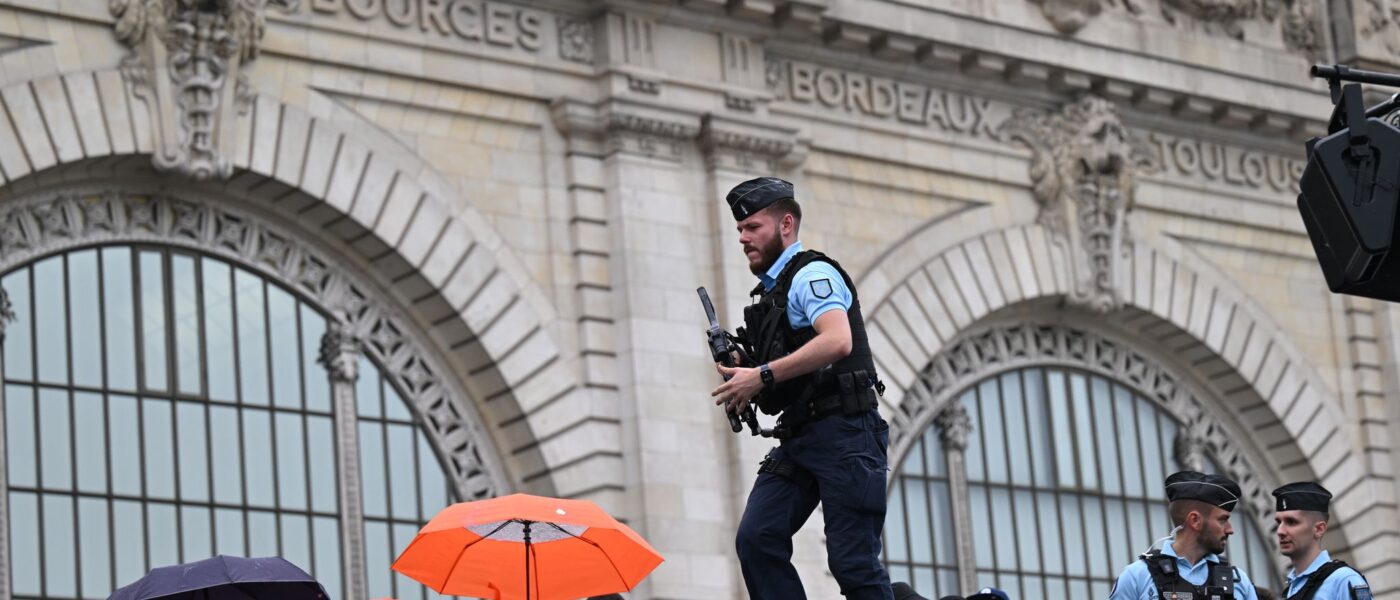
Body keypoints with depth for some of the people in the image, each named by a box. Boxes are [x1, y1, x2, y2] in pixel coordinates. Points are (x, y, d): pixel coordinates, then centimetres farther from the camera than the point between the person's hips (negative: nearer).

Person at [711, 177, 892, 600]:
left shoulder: (812, 274, -5)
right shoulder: (770, 291, 23)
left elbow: (837, 341, -23)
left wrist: (762, 376, -21)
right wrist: (741, 370, 10)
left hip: (842, 433, -9)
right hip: (797, 439, 9)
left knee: (853, 561, -10)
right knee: (756, 539, -8)